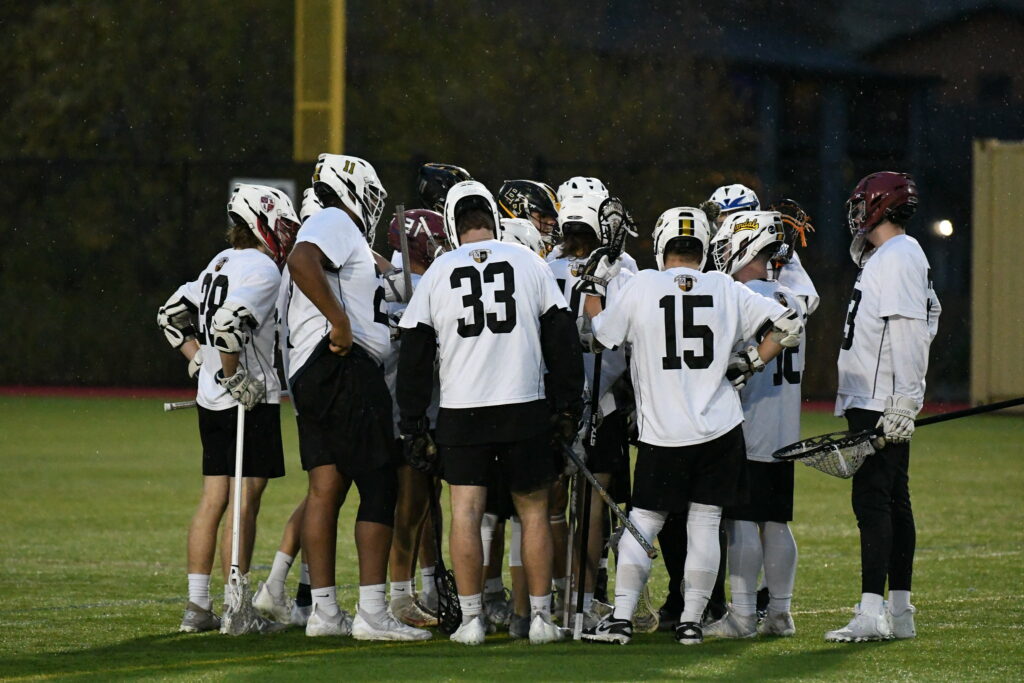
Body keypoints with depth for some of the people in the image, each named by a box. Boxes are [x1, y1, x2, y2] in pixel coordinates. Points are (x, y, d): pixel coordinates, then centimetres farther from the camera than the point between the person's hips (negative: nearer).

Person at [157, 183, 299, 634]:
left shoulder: (221, 263, 15)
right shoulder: (262, 269, -13)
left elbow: (172, 316, 19)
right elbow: (228, 325, -27)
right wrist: (233, 378, -17)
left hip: (211, 398, 9)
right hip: (251, 402, -9)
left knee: (213, 499, 11)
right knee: (246, 502, -5)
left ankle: (197, 605, 13)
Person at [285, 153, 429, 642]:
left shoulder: (338, 231, 25)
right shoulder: (336, 223, -7)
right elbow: (302, 261, -26)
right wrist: (340, 322, -26)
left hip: (311, 378, 10)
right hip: (344, 368, -10)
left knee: (325, 489, 9)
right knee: (379, 488, -9)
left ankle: (324, 611, 9)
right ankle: (371, 613, -13)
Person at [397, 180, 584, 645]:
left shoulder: (438, 275, 4)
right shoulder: (529, 264, 3)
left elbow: (414, 357, 5)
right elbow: (561, 340, 5)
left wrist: (414, 424, 11)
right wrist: (568, 406, 12)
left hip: (461, 412, 0)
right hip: (525, 407, 0)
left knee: (466, 512, 3)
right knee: (533, 511, 9)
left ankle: (471, 619, 0)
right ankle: (540, 619, 9)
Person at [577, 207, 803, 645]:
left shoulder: (641, 287, -5)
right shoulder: (727, 290, 1)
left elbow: (603, 334, 9)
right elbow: (788, 326, 3)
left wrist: (593, 288, 22)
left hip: (663, 435, -1)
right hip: (720, 430, 1)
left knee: (643, 523, 7)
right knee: (704, 525, 6)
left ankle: (621, 617, 4)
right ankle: (691, 621, 7)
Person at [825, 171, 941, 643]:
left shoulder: (898, 258, -14)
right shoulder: (884, 257, 18)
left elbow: (910, 334, -20)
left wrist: (902, 406, -24)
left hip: (882, 405, -11)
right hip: (876, 404, 11)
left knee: (872, 502, -13)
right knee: (892, 502, 11)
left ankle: (872, 615, -17)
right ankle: (899, 613, 15)